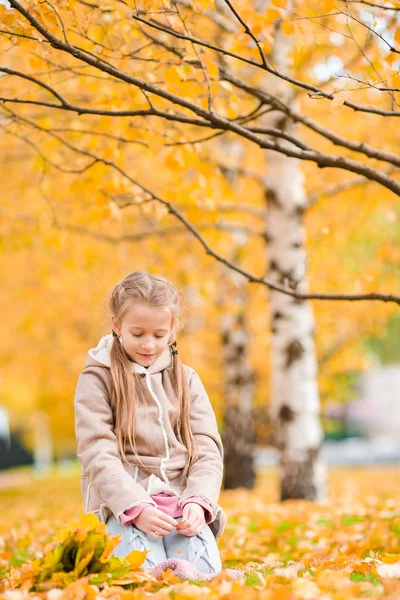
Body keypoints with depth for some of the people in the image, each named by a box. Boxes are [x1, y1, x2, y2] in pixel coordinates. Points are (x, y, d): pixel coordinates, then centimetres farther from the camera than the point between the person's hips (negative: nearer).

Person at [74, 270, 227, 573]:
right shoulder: (97, 378, 2)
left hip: (181, 500, 3)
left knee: (203, 572, -24)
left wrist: (198, 501, -13)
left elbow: (208, 449, 7)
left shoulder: (186, 380, 14)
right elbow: (98, 455, -8)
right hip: (122, 503, -3)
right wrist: (137, 507, -22)